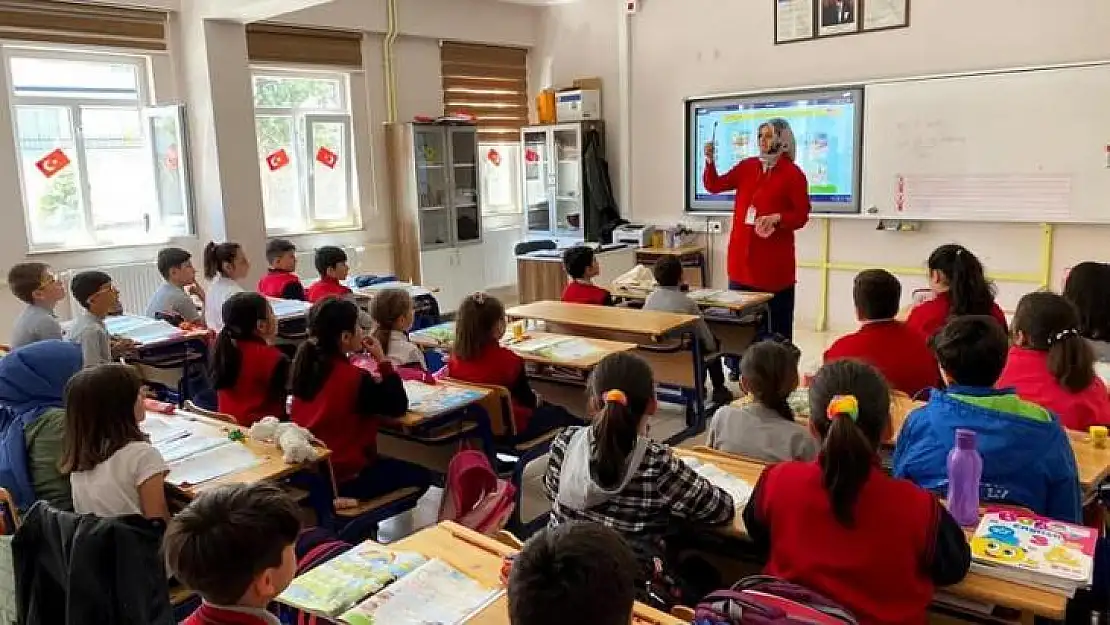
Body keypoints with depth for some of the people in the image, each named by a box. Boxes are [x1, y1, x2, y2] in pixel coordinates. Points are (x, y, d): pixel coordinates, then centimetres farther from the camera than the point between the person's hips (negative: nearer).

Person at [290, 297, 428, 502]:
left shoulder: (306, 364, -1)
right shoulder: (354, 378, -22)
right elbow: (398, 407, -11)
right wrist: (382, 360, -10)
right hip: (344, 476, -8)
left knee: (389, 464, 30)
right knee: (420, 475, 9)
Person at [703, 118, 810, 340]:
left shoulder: (793, 174, -6)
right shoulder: (747, 166, 9)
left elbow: (801, 216, -4)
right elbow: (714, 186, 6)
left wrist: (777, 218, -21)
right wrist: (710, 161, -9)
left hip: (775, 260, -5)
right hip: (742, 256, 5)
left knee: (777, 323, 2)